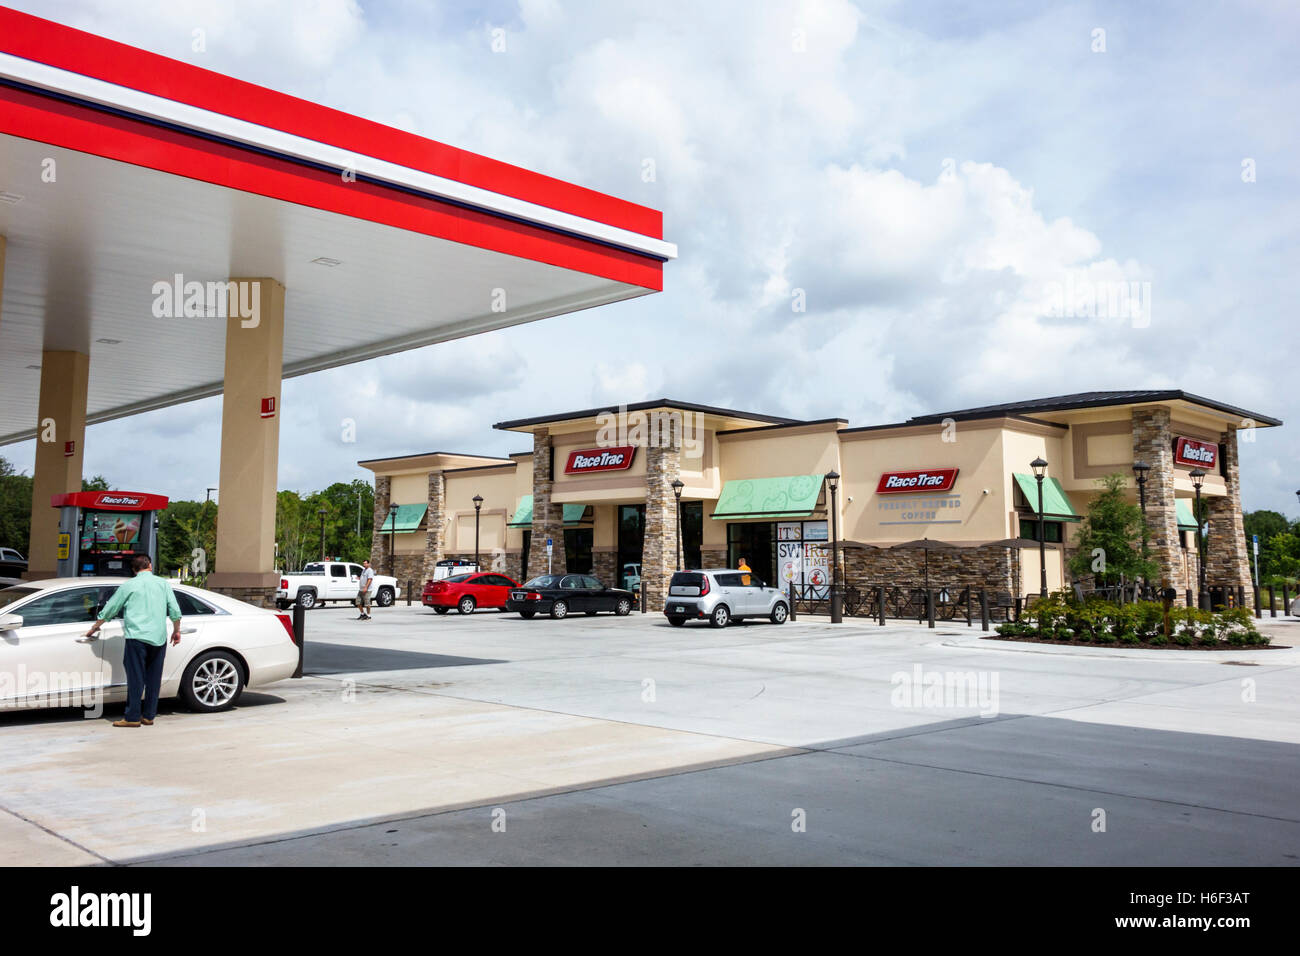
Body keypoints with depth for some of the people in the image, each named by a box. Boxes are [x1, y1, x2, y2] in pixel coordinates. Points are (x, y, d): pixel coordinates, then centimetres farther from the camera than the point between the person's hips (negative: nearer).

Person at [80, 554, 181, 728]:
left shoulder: (129, 586, 5)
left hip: (137, 637, -3)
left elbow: (108, 611, 12)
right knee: (154, 678, 8)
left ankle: (132, 717, -2)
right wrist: (176, 631, 21)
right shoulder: (163, 583, 10)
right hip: (159, 638, 3)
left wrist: (94, 628, 27)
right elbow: (175, 611, 7)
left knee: (135, 678, -2)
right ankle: (149, 715, 11)